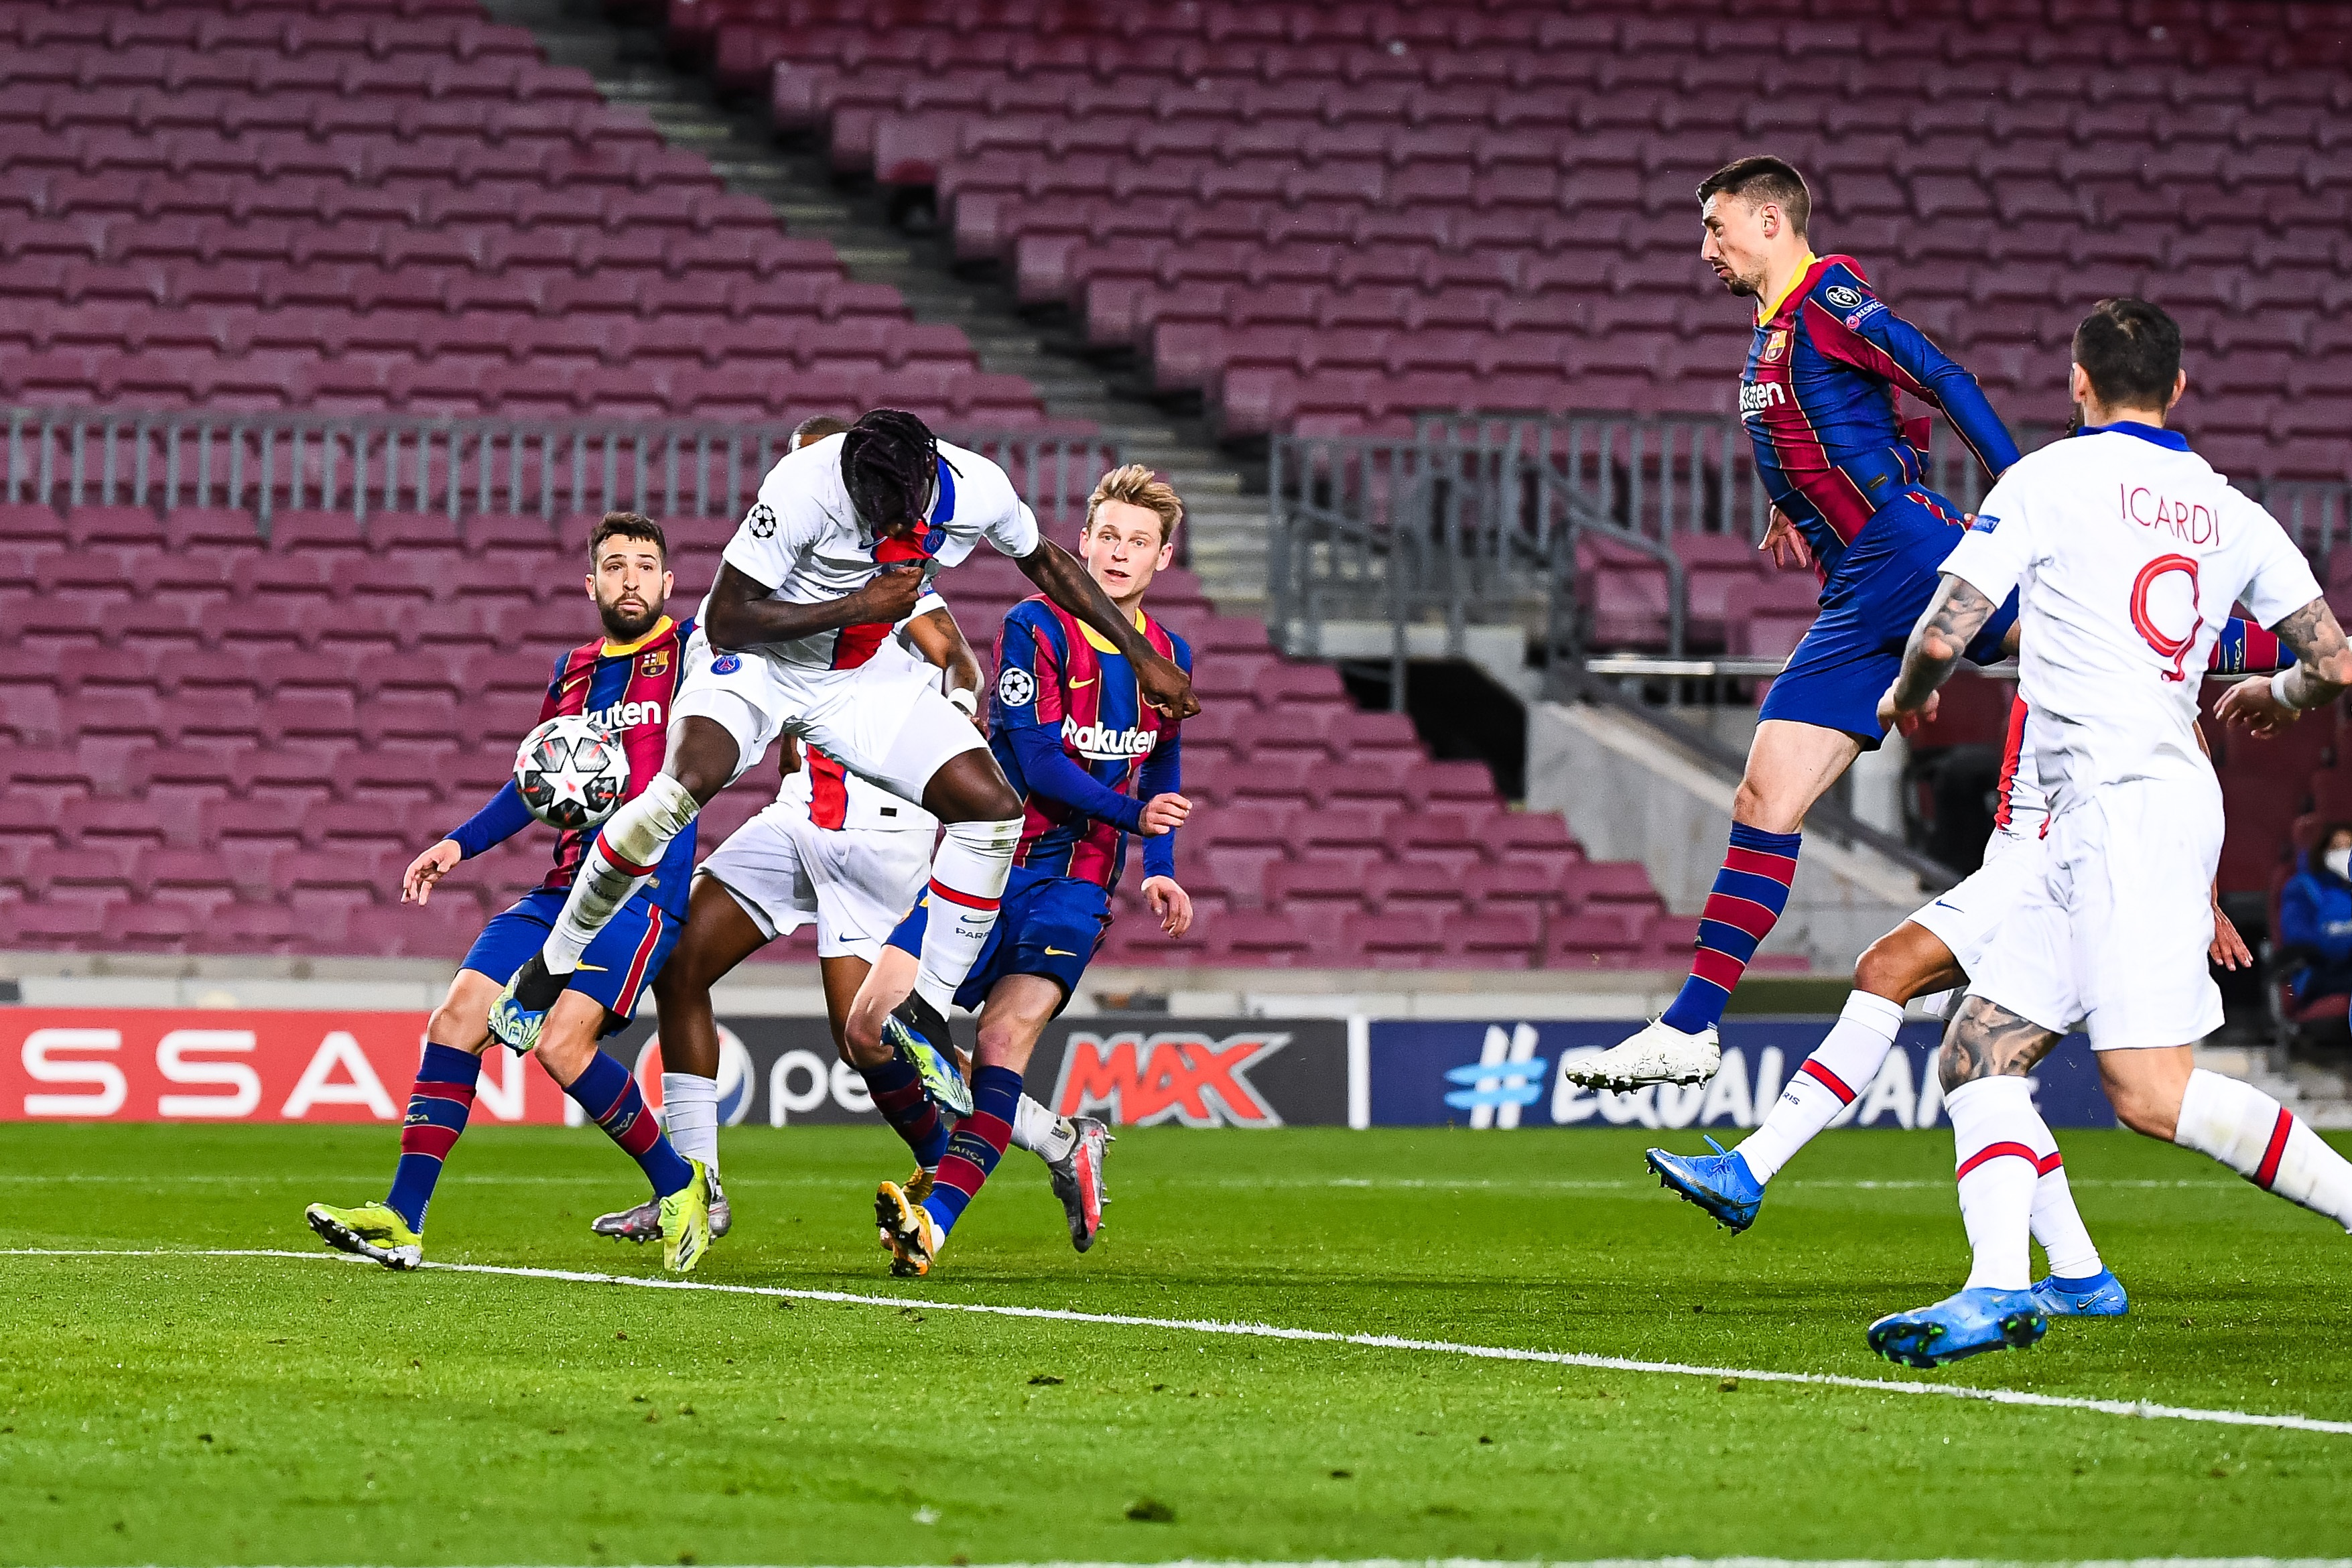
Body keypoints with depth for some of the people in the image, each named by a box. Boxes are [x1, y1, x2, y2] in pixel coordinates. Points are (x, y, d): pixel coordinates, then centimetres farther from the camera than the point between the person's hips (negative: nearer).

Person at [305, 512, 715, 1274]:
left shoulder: (689, 650, 3)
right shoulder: (574, 671, 19)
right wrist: (458, 845, 18)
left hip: (647, 882, -6)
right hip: (566, 887, 6)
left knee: (563, 1042, -23)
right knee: (456, 1020, -8)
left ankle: (678, 1183, -1)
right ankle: (400, 1220, -7)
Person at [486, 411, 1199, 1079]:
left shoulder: (977, 491, -17)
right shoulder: (805, 488, -32)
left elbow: (1047, 563, 6)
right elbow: (726, 621, -26)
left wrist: (1144, 660, 10)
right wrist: (859, 606, -30)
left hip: (863, 679, 5)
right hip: (754, 656, -5)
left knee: (993, 809, -10)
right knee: (682, 787, -32)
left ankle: (927, 1014, 3)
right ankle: (546, 972, -15)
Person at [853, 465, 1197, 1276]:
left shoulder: (1170, 658, 9)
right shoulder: (1036, 629, -7)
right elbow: (1037, 760, -15)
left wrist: (1158, 871, 18)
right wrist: (1135, 815, -18)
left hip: (1074, 883, 2)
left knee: (1007, 1034, -20)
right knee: (870, 1024, -13)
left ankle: (934, 1221, -29)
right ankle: (942, 1158, 13)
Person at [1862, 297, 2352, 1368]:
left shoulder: (2050, 479, -1)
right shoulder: (2231, 514, 15)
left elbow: (1945, 634, -6)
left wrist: (1908, 693, 17)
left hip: (2121, 798, -8)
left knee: (2151, 1093, -14)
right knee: (1978, 1052, 5)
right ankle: (1999, 1288, -10)